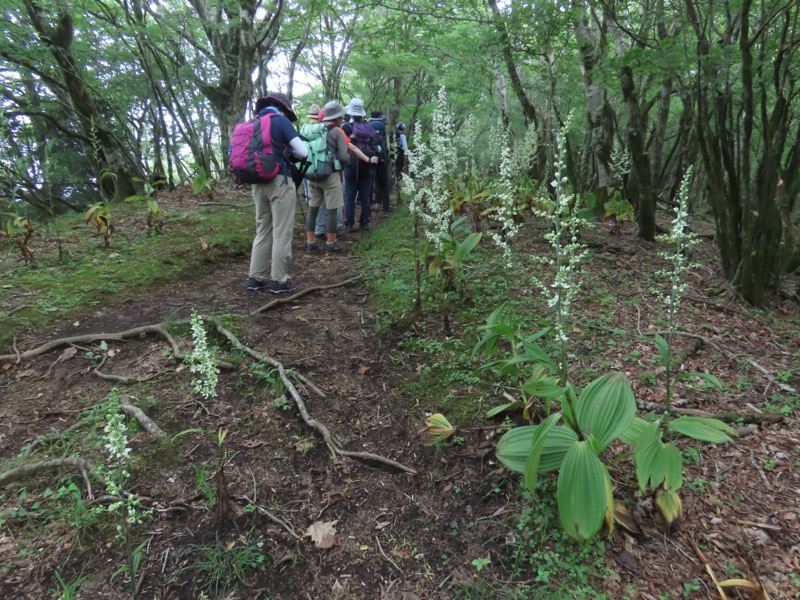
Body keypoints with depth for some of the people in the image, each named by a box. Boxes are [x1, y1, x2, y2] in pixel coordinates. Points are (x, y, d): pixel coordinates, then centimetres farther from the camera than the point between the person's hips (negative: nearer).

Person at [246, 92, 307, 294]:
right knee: (281, 232, -1)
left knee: (262, 230, 14)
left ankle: (256, 277, 16)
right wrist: (290, 154, 11)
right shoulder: (281, 120, -4)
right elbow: (303, 152, -9)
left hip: (258, 182, 7)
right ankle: (279, 280, 2)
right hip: (280, 181, -7)